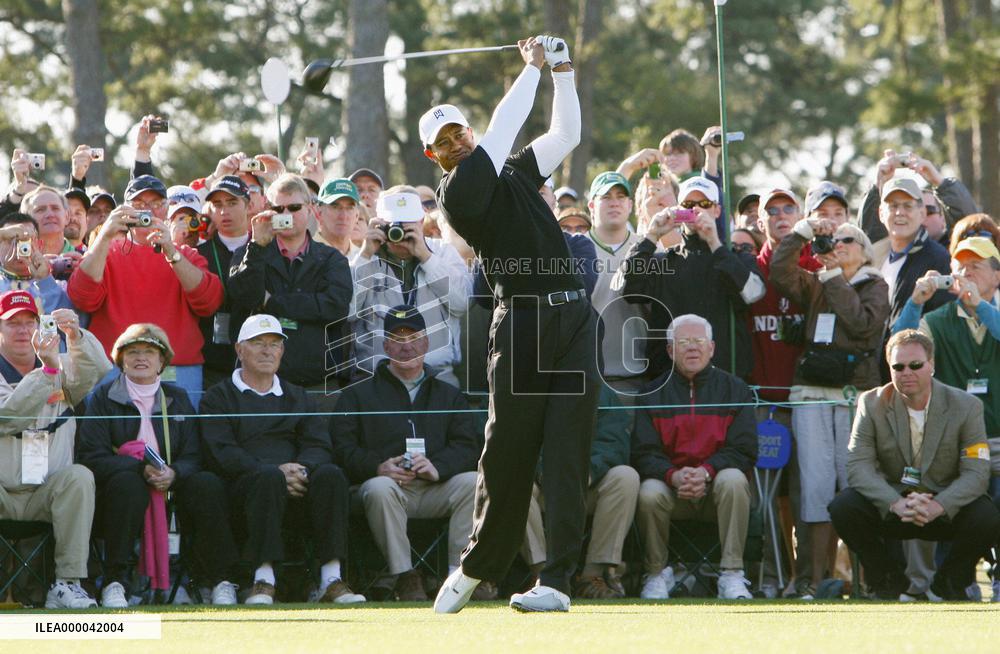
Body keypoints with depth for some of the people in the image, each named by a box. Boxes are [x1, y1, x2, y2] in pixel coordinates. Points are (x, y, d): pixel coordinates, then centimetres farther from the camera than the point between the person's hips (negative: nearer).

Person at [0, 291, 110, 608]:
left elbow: (98, 371, -8)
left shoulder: (63, 368, 14)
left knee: (79, 477, -28)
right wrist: (47, 368, -26)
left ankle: (68, 583, -28)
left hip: (48, 495, 3)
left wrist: (76, 336, -26)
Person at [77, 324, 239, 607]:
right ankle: (114, 583, -37)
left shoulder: (177, 398, 16)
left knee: (208, 484, -26)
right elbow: (92, 456, -6)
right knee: (127, 483, -37)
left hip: (170, 491, 3)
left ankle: (220, 583, -25)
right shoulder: (104, 397, 6)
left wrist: (173, 473, -17)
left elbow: (194, 456, 7)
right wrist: (141, 468, -20)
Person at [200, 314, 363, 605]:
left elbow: (318, 447, 11)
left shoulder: (298, 398, 28)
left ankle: (331, 580, -35)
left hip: (299, 493, 3)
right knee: (269, 478, -38)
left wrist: (302, 470, -14)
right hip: (242, 491, -3)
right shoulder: (219, 397, 15)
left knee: (331, 474, -29)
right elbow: (221, 453, -3)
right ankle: (263, 579, -44)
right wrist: (275, 472, -17)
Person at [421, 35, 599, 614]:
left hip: (575, 319, 5)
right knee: (508, 453, -1)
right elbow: (502, 130, -6)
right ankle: (480, 566, 18)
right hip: (522, 322, -5)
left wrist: (563, 70, 14)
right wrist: (534, 67, 3)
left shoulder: (516, 172, 20)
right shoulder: (456, 193, -2)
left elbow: (566, 133, 25)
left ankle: (558, 581, -6)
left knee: (567, 455, -4)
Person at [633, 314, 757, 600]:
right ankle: (656, 574, -9)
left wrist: (707, 472, -20)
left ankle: (732, 576, -28)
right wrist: (674, 475, -23)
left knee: (733, 481, -34)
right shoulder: (654, 393, 9)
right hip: (670, 486, 0)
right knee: (649, 494, -33)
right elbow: (644, 453, -1)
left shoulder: (734, 389, 8)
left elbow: (743, 450, -1)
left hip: (715, 486, 0)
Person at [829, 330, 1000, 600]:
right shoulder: (872, 404, -4)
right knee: (843, 507, -27)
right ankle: (890, 584, -2)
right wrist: (896, 503, -32)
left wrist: (938, 506, -32)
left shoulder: (966, 407, -7)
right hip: (891, 510, 1)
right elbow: (859, 465, -14)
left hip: (945, 511, -1)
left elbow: (976, 472, -13)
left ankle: (947, 586, 0)